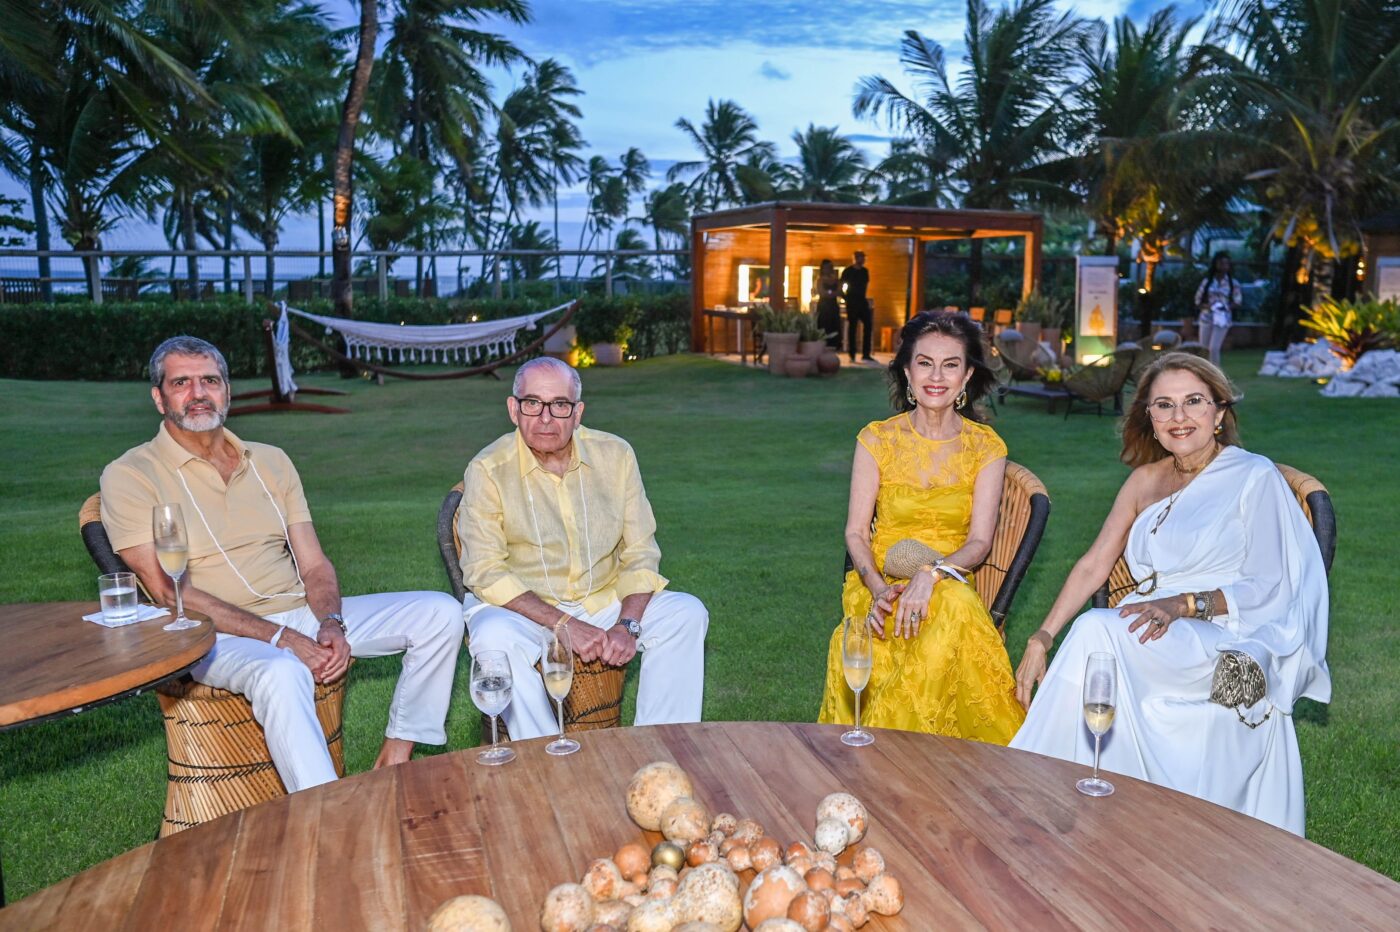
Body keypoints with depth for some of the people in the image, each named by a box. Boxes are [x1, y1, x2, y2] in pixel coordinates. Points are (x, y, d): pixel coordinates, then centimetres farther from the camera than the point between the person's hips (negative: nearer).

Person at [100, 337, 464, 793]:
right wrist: (280, 638, -19)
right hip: (216, 636, -6)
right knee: (281, 673, -40)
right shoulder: (129, 476, -2)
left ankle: (394, 762, 0)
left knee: (440, 612, -7)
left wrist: (331, 624, -11)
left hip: (303, 616, 6)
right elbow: (172, 594, -12)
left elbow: (314, 565, 12)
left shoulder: (271, 461, 15)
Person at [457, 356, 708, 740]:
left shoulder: (615, 455, -2)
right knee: (495, 637, -35)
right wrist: (566, 625, -26)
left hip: (604, 599, 4)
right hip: (520, 606, -3)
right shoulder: (488, 470, -13)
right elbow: (486, 574, -17)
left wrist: (627, 624, -16)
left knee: (686, 613, -14)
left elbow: (640, 553, 0)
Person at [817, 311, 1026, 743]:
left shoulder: (986, 447, 4)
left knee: (955, 610, -37)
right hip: (881, 583, -1)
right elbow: (855, 532, 1)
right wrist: (878, 589, -19)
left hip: (951, 587, 1)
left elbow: (979, 540, -2)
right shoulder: (877, 439, 3)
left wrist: (932, 574, -23)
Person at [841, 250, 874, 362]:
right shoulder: (847, 271, -4)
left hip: (862, 301, 5)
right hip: (852, 302, -5)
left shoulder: (865, 271, 10)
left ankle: (866, 354, 4)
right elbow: (841, 287, -1)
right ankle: (852, 355, 5)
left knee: (868, 324, -1)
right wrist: (846, 298, -5)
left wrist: (863, 296, 13)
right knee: (852, 327, -2)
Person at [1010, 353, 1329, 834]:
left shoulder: (1254, 477, 1)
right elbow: (1094, 564, 13)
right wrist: (1042, 638, 3)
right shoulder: (1146, 479, 17)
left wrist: (1185, 604, -22)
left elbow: (1269, 587, -6)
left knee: (1096, 629, -32)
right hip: (1153, 639, 5)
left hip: (1230, 646, -5)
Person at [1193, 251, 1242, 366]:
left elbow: (1238, 303, 5)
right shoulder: (1206, 281, 4)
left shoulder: (1233, 283, 2)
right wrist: (1206, 306, -14)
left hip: (1222, 319, -2)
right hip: (1206, 318, 2)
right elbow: (1198, 301, 6)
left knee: (1214, 348, -14)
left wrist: (1226, 307, -14)